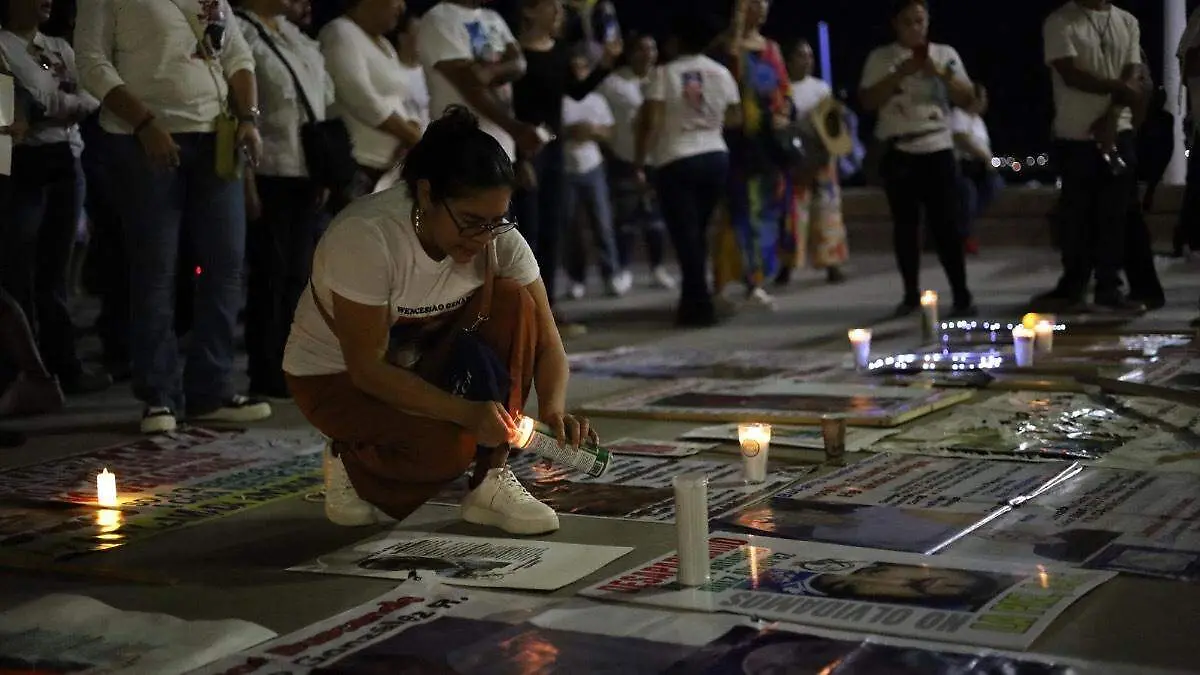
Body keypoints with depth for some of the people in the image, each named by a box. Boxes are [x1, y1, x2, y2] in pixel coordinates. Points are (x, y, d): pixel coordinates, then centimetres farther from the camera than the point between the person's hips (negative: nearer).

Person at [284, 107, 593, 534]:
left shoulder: (500, 239, -18)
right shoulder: (365, 238, -33)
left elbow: (545, 341, -15)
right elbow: (367, 368, -29)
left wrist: (554, 410, -36)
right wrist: (467, 412, -38)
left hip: (421, 360, 5)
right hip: (336, 376, -5)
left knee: (511, 301, -23)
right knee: (452, 444, -33)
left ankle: (491, 484, -15)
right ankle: (352, 464, 2)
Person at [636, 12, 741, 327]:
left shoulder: (665, 73, -6)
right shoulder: (722, 73, 8)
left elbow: (651, 122, -13)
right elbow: (735, 117, 14)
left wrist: (639, 161, -5)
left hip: (676, 162, -5)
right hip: (716, 158, 5)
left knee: (685, 235, -2)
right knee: (697, 233, 17)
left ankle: (700, 305, -5)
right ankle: (693, 300, 23)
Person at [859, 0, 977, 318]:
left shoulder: (945, 54, 8)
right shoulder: (881, 57, 4)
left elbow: (967, 98, 4)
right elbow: (868, 101, -5)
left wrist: (938, 72, -10)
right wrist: (900, 73, -13)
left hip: (938, 150, 0)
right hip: (898, 152, 0)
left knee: (946, 224, -4)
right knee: (905, 224, 6)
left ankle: (962, 295, -2)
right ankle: (911, 294, 15)